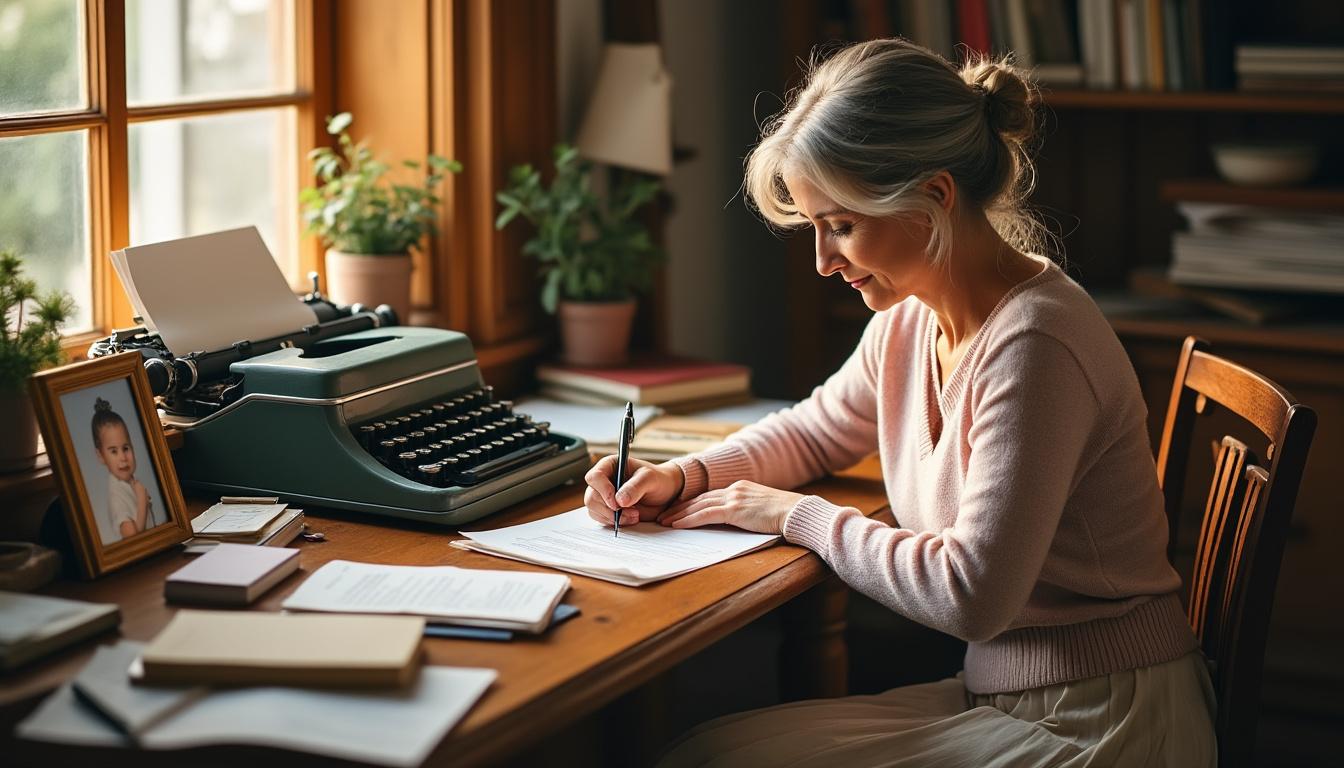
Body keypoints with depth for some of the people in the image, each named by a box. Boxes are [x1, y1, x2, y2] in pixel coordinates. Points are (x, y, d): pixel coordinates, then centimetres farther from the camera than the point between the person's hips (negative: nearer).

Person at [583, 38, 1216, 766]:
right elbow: (814, 430, 22)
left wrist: (797, 515, -13)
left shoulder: (1032, 347, -24)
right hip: (1001, 693, 8)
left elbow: (972, 594, -26)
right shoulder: (910, 318, 3)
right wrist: (683, 476, 4)